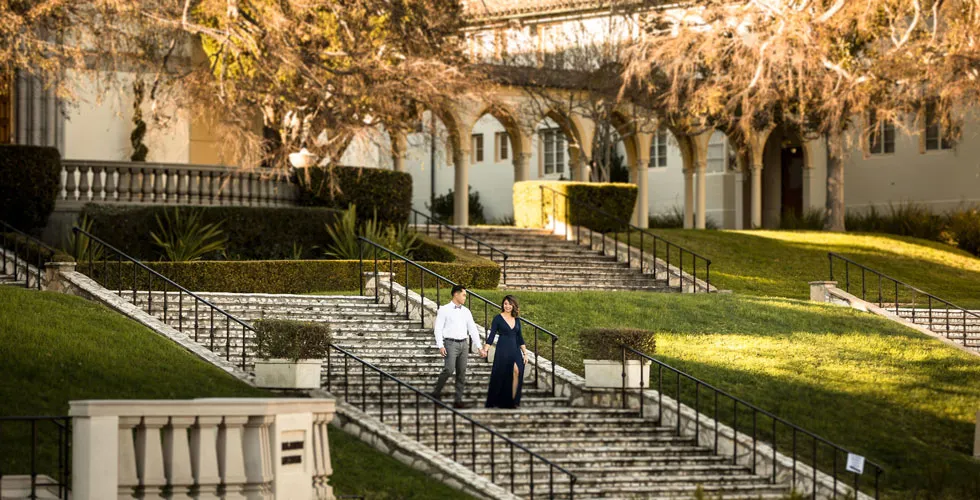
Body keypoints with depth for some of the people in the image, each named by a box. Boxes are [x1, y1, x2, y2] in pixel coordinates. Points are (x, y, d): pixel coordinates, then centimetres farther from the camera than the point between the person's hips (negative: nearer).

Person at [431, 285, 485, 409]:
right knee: (449, 369, -20)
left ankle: (458, 400, 5)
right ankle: (436, 393, -2)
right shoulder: (444, 310, -2)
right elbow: (438, 328, -6)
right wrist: (440, 346, -16)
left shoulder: (466, 312, 12)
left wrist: (479, 347, 7)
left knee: (462, 373, 2)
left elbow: (472, 329, 13)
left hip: (463, 344, 5)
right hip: (450, 344, -5)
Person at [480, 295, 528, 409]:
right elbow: (492, 335, -6)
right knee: (501, 376, -4)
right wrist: (485, 349, -18)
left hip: (515, 349, 4)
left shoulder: (516, 319, 11)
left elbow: (519, 337, 16)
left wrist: (525, 352, 12)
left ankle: (512, 401, -11)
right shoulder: (498, 318, -1)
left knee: (517, 371, -15)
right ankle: (496, 402, 8)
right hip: (502, 350, -4)